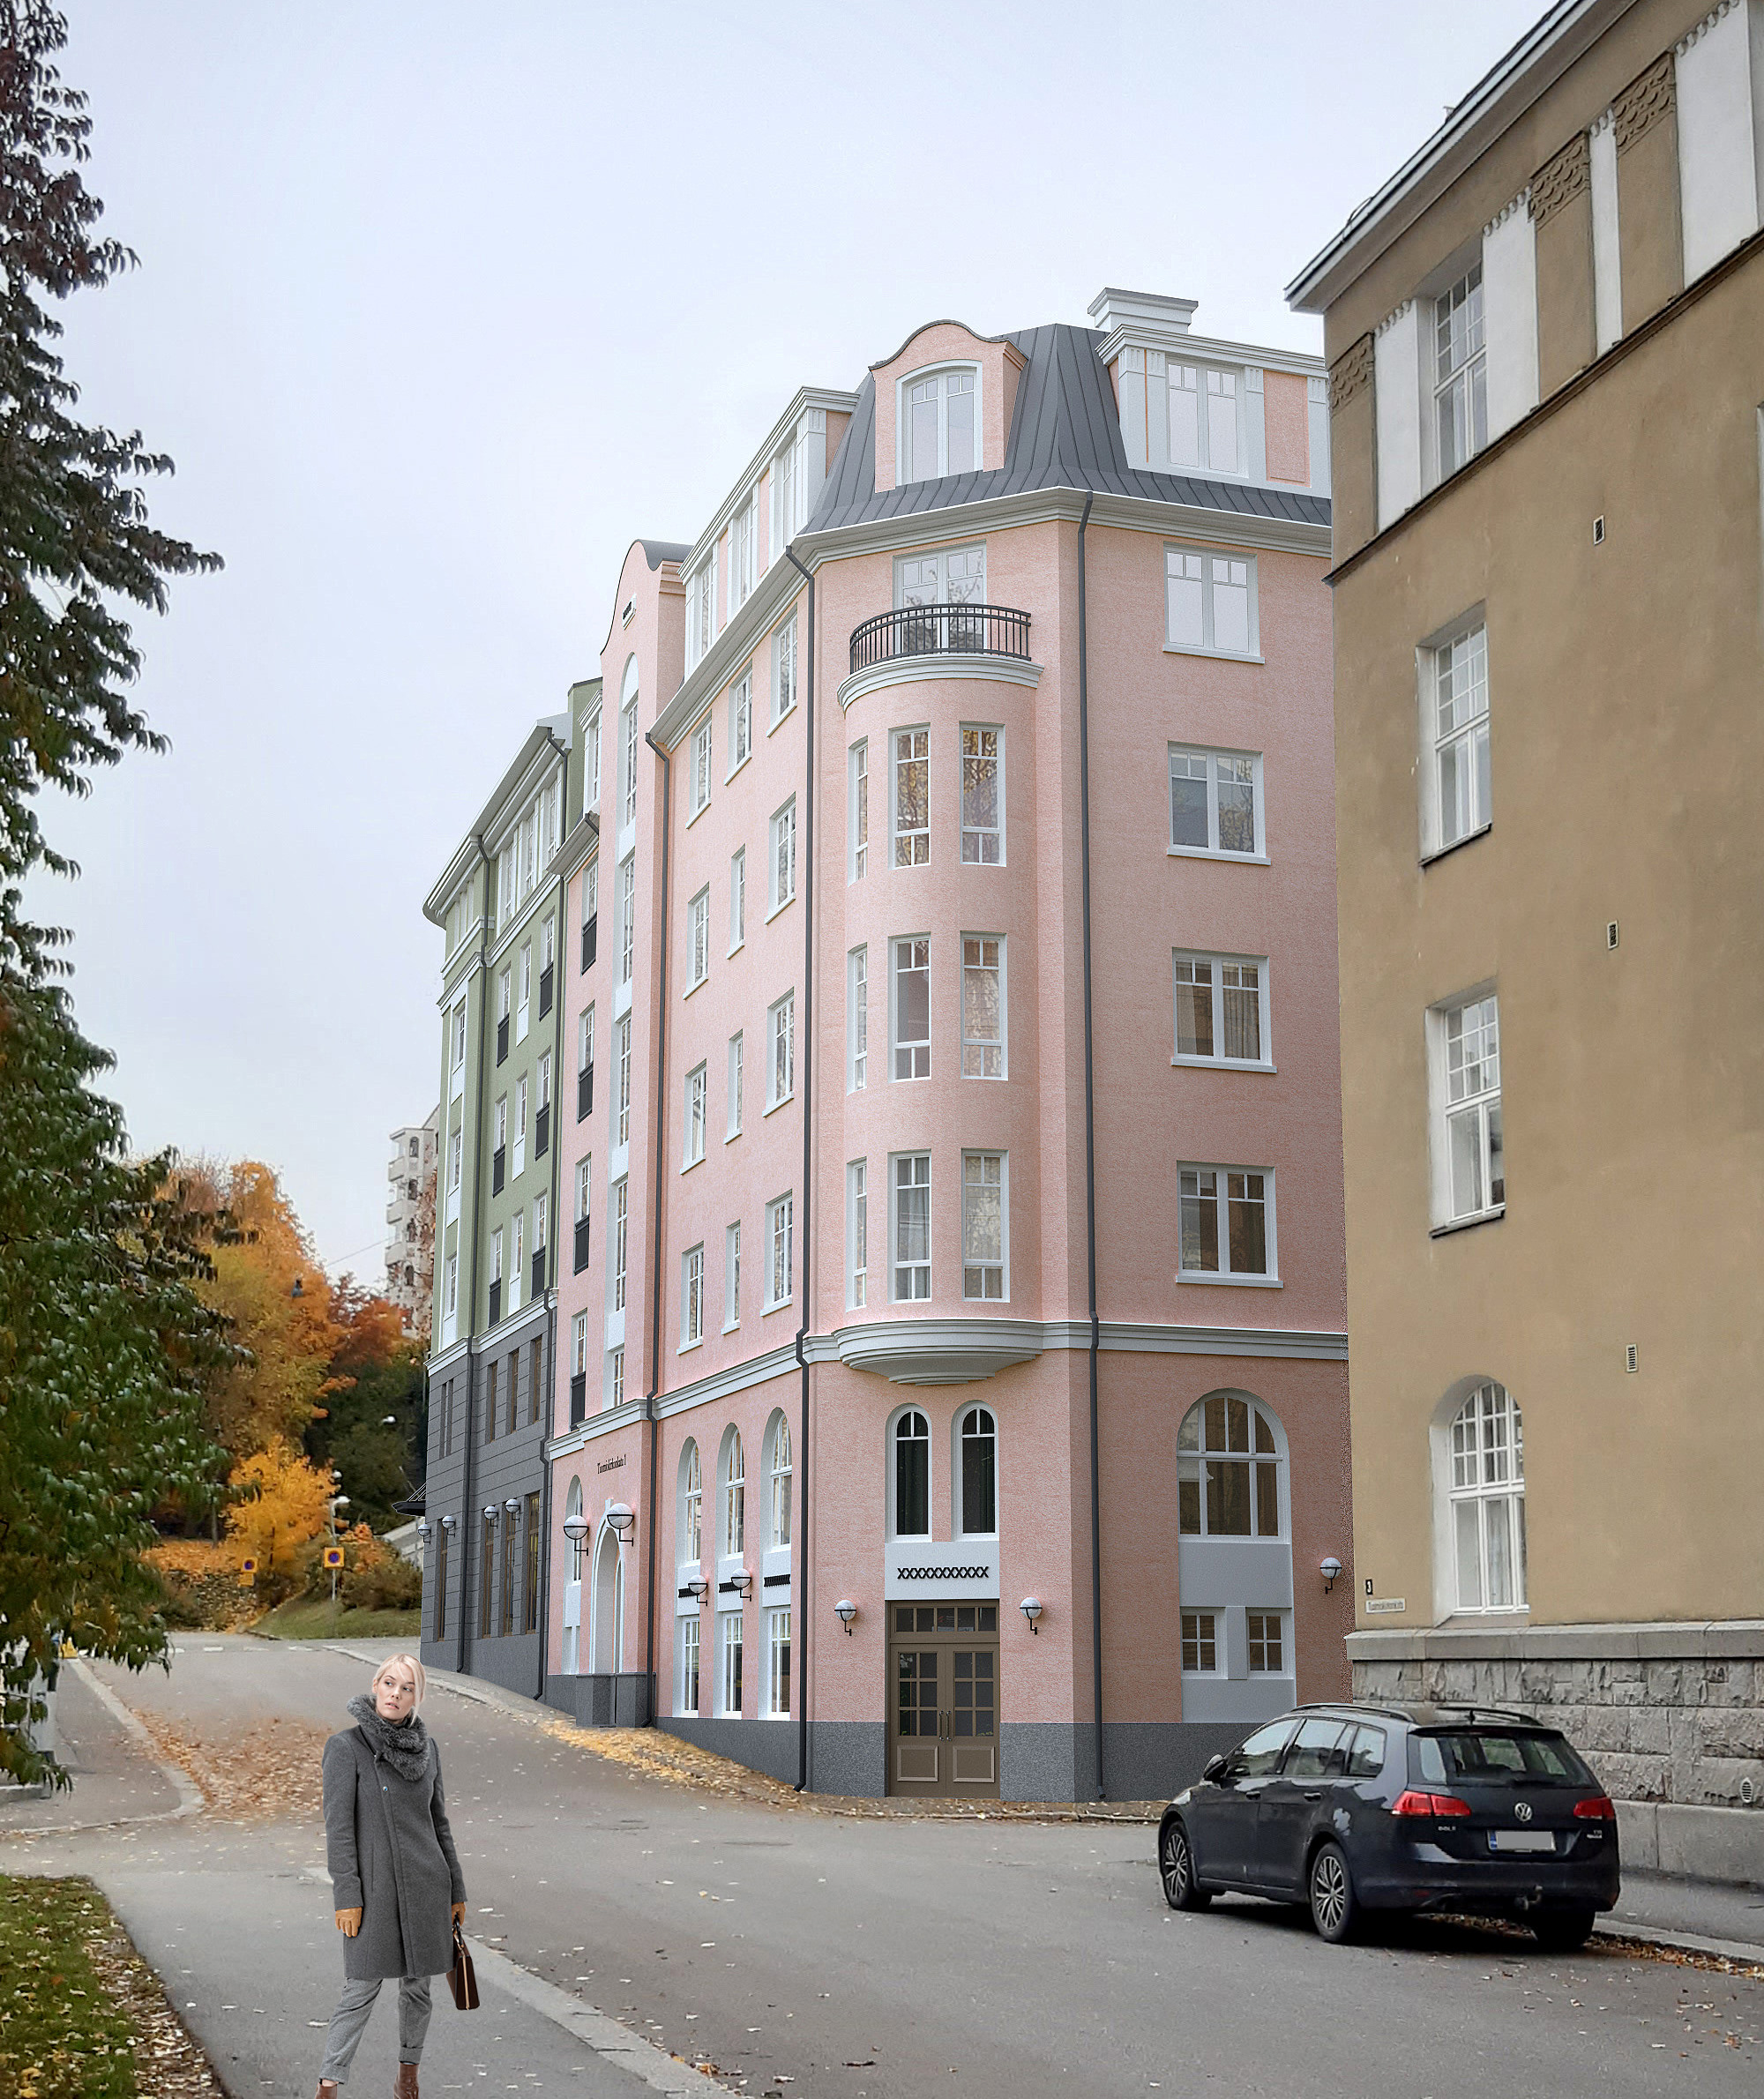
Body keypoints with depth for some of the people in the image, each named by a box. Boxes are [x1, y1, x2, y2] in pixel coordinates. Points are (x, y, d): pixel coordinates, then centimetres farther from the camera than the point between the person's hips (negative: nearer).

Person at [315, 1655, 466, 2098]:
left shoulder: (426, 1746, 5)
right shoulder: (346, 1747, -8)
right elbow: (338, 1826, -10)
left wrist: (456, 1891, 13)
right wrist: (347, 1897, -14)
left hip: (426, 1886, 4)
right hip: (373, 1886, -4)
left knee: (418, 1985, 10)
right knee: (361, 1988, -5)